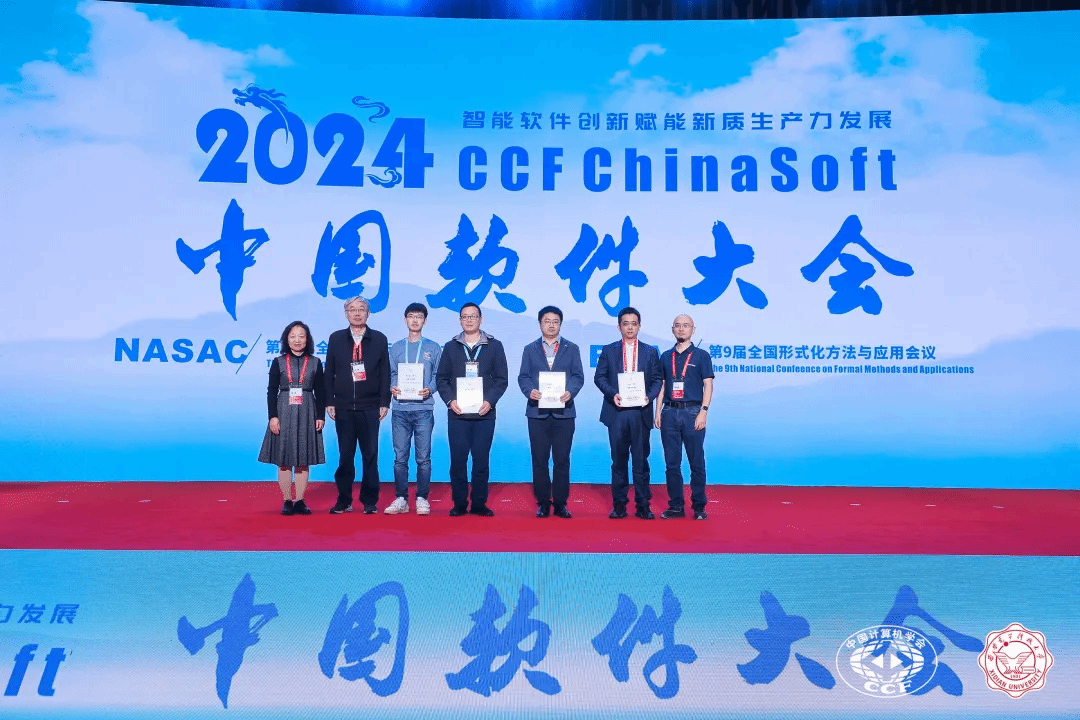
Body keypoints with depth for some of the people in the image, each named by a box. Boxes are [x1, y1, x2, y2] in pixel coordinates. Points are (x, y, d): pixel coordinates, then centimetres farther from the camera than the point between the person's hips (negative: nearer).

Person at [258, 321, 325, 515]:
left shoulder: (315, 363, 6)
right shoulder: (278, 362, 4)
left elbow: (320, 392, 7)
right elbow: (271, 391, 2)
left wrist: (320, 416, 0)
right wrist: (273, 416, -6)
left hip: (307, 414, 1)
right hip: (284, 412, -1)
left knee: (304, 460, 3)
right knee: (284, 460, 1)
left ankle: (300, 501, 10)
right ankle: (287, 501, 8)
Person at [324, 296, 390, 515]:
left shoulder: (379, 339, 5)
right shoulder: (336, 338, 8)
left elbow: (385, 373, 4)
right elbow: (329, 372, 8)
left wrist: (384, 403, -2)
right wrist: (329, 402, 2)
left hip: (370, 408, -1)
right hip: (343, 407, 1)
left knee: (370, 455, 1)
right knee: (345, 455, 5)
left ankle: (370, 501, 9)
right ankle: (344, 500, 14)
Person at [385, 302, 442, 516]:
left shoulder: (433, 348, 8)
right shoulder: (396, 347, 13)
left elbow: (439, 376, 5)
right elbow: (390, 374, 12)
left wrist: (430, 389, -13)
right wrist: (392, 387, -8)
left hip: (423, 409, -1)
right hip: (400, 409, 2)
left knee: (423, 458, -1)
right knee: (400, 457, 2)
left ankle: (422, 498, 8)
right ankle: (401, 498, 10)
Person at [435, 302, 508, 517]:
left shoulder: (494, 346, 7)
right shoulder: (451, 347, 11)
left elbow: (501, 379, 5)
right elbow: (442, 379, 9)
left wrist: (490, 401, -10)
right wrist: (450, 400, -7)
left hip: (484, 414, -1)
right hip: (457, 414, 1)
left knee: (482, 461, 2)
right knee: (457, 461, 1)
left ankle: (479, 504, 11)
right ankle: (459, 504, 10)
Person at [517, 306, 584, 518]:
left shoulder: (572, 349, 11)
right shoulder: (530, 349, 12)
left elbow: (578, 376, 5)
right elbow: (523, 377, 7)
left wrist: (570, 392, -15)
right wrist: (529, 391, -14)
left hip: (563, 411, 0)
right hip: (537, 411, 0)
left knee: (562, 459, 1)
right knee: (539, 459, 3)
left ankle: (560, 503, 9)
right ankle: (543, 503, 11)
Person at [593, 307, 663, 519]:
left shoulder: (650, 352, 11)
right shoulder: (608, 350, 9)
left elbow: (657, 379, 7)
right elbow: (599, 377, 4)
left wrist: (649, 396, -11)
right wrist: (612, 394, -12)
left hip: (640, 412, 0)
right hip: (616, 412, 0)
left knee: (641, 460, 2)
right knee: (619, 460, 5)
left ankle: (643, 506, 9)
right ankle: (619, 505, 12)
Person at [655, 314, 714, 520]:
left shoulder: (701, 356, 4)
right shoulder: (666, 357, 13)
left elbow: (708, 386, -1)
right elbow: (661, 386, 14)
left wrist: (703, 412, -11)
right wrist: (657, 412, 6)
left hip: (692, 412, -3)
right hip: (670, 413, 3)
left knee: (696, 463, 0)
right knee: (672, 463, 5)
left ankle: (699, 507, 9)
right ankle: (676, 506, 12)